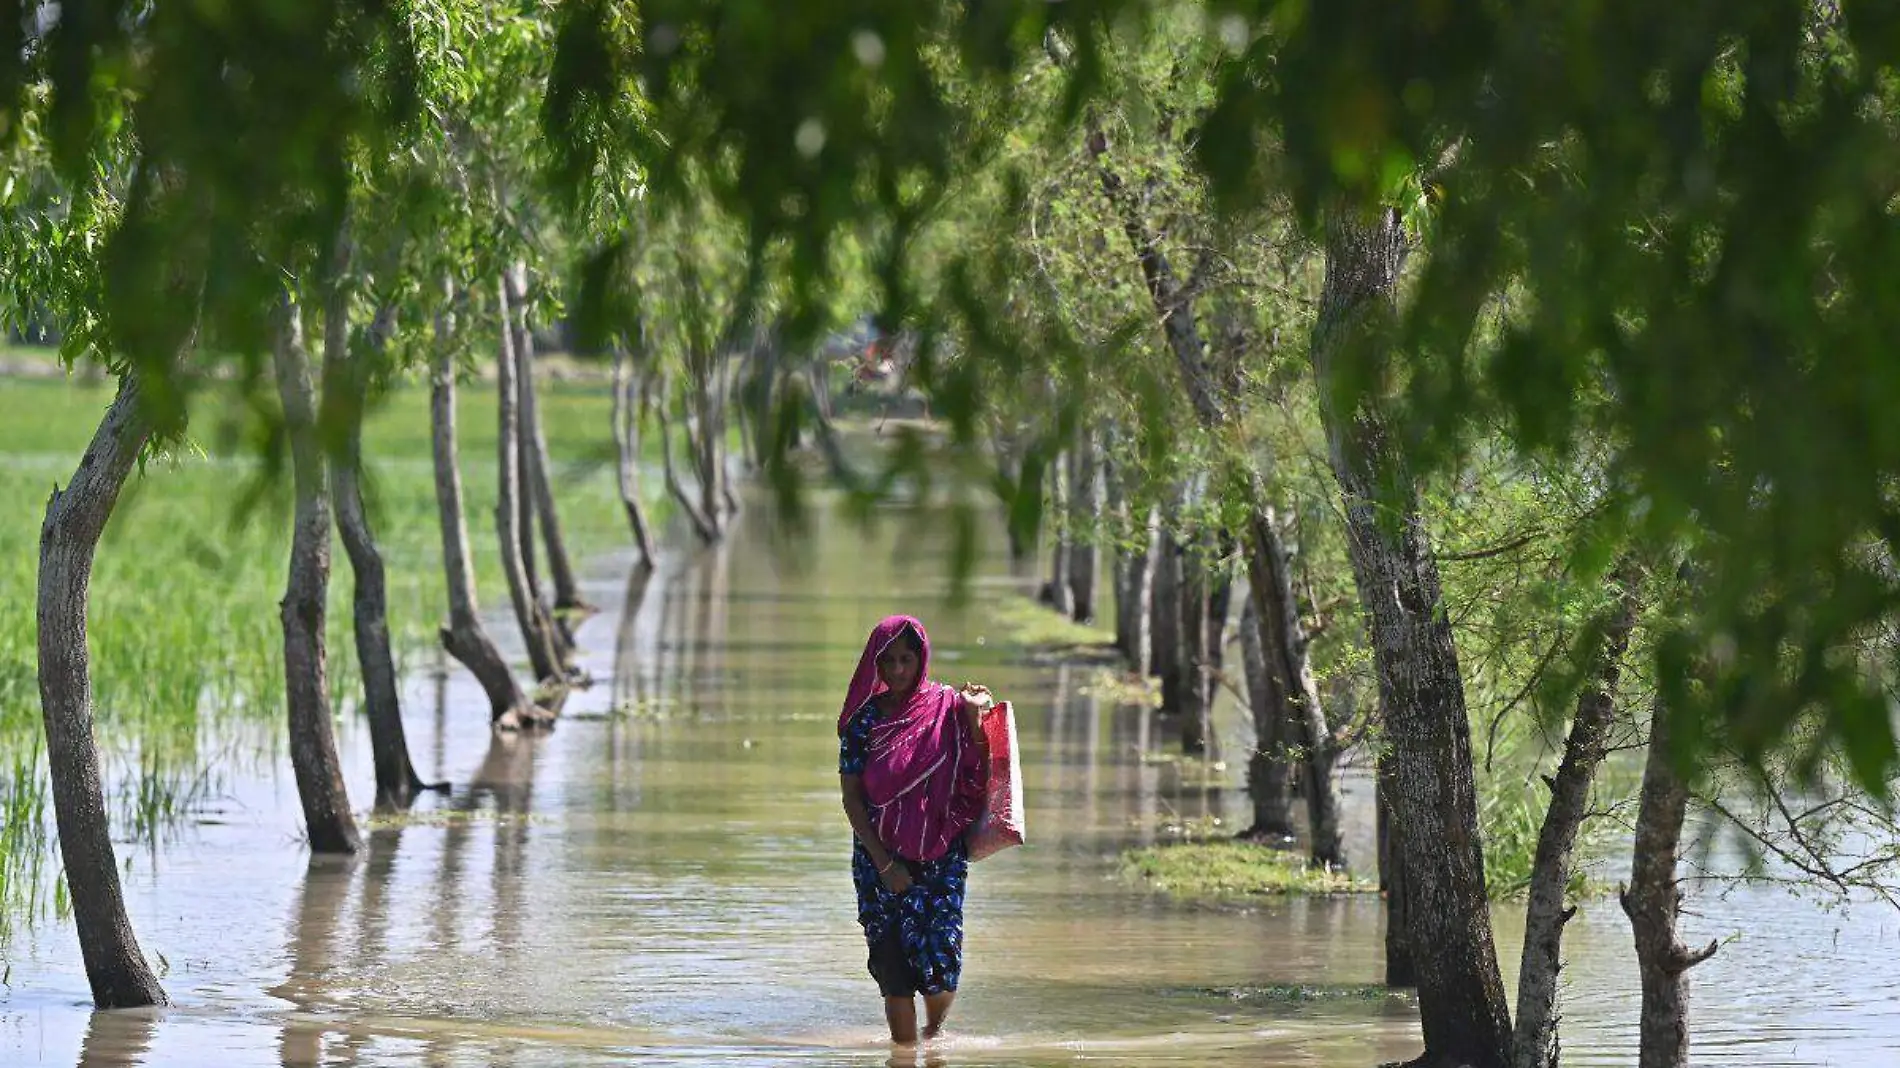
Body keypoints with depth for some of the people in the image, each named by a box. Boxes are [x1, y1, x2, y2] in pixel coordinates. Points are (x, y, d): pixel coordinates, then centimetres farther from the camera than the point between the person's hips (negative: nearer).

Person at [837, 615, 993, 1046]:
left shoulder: (947, 708, 2)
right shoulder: (864, 718, 2)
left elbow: (974, 778, -3)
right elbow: (851, 796, -1)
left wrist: (973, 718, -14)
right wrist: (883, 863, -9)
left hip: (940, 855, 0)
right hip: (880, 858, 1)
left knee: (940, 961, -7)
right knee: (893, 968, -4)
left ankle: (934, 1034, 22)